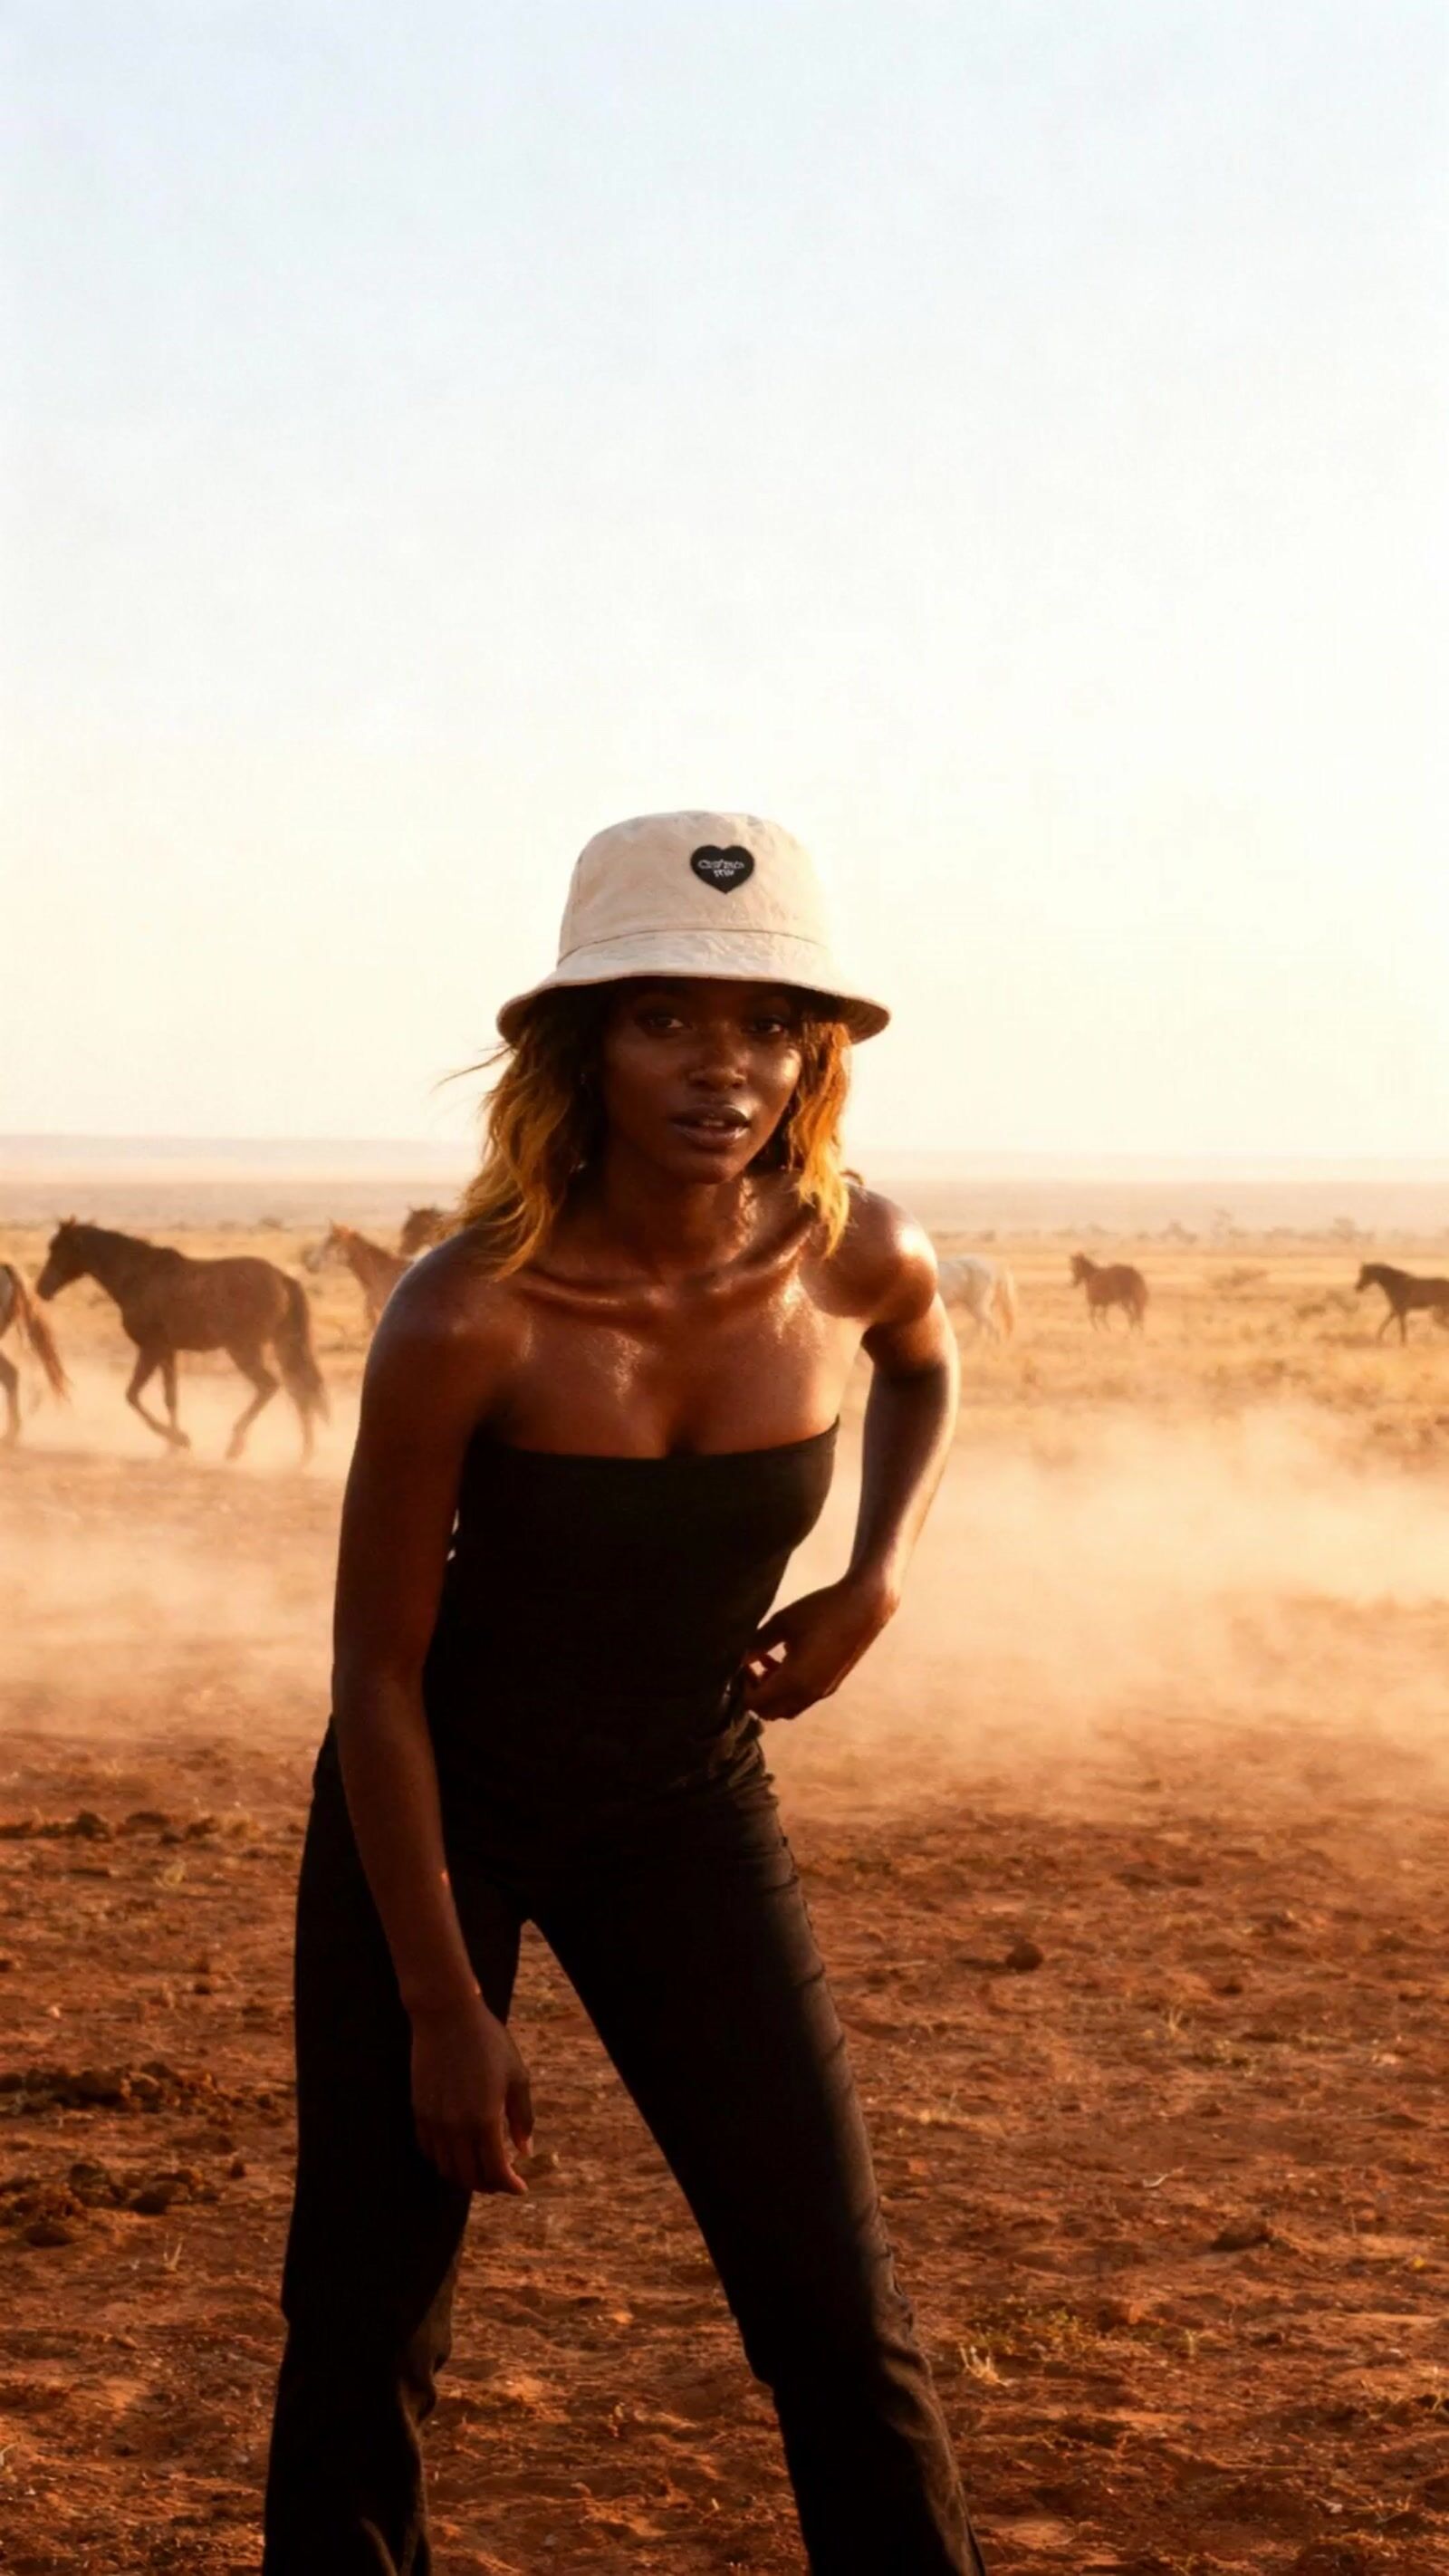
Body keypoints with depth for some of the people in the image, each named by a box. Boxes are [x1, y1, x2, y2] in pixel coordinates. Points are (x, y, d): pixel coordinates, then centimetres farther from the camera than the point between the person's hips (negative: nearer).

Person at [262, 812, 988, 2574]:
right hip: (436, 1810, -3)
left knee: (839, 2314, 1)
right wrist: (445, 2008, -13)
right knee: (368, 2322, 3)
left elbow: (925, 1370, 13)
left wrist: (875, 1582, -4)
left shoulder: (859, 1257, -14)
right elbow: (377, 1673, -16)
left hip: (690, 1810, 3)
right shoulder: (465, 1321, -26)